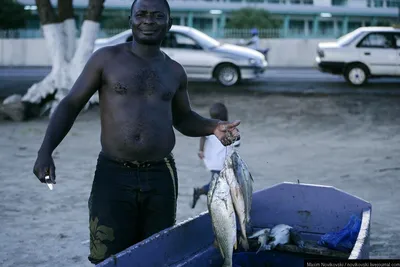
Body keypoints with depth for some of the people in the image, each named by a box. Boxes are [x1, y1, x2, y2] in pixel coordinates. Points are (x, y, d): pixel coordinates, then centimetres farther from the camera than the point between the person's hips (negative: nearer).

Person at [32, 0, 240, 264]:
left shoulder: (175, 72, 11)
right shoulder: (106, 58, 0)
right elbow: (71, 105, 1)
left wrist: (214, 127, 3)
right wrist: (46, 150, -12)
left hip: (161, 176, 3)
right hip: (113, 175, -3)